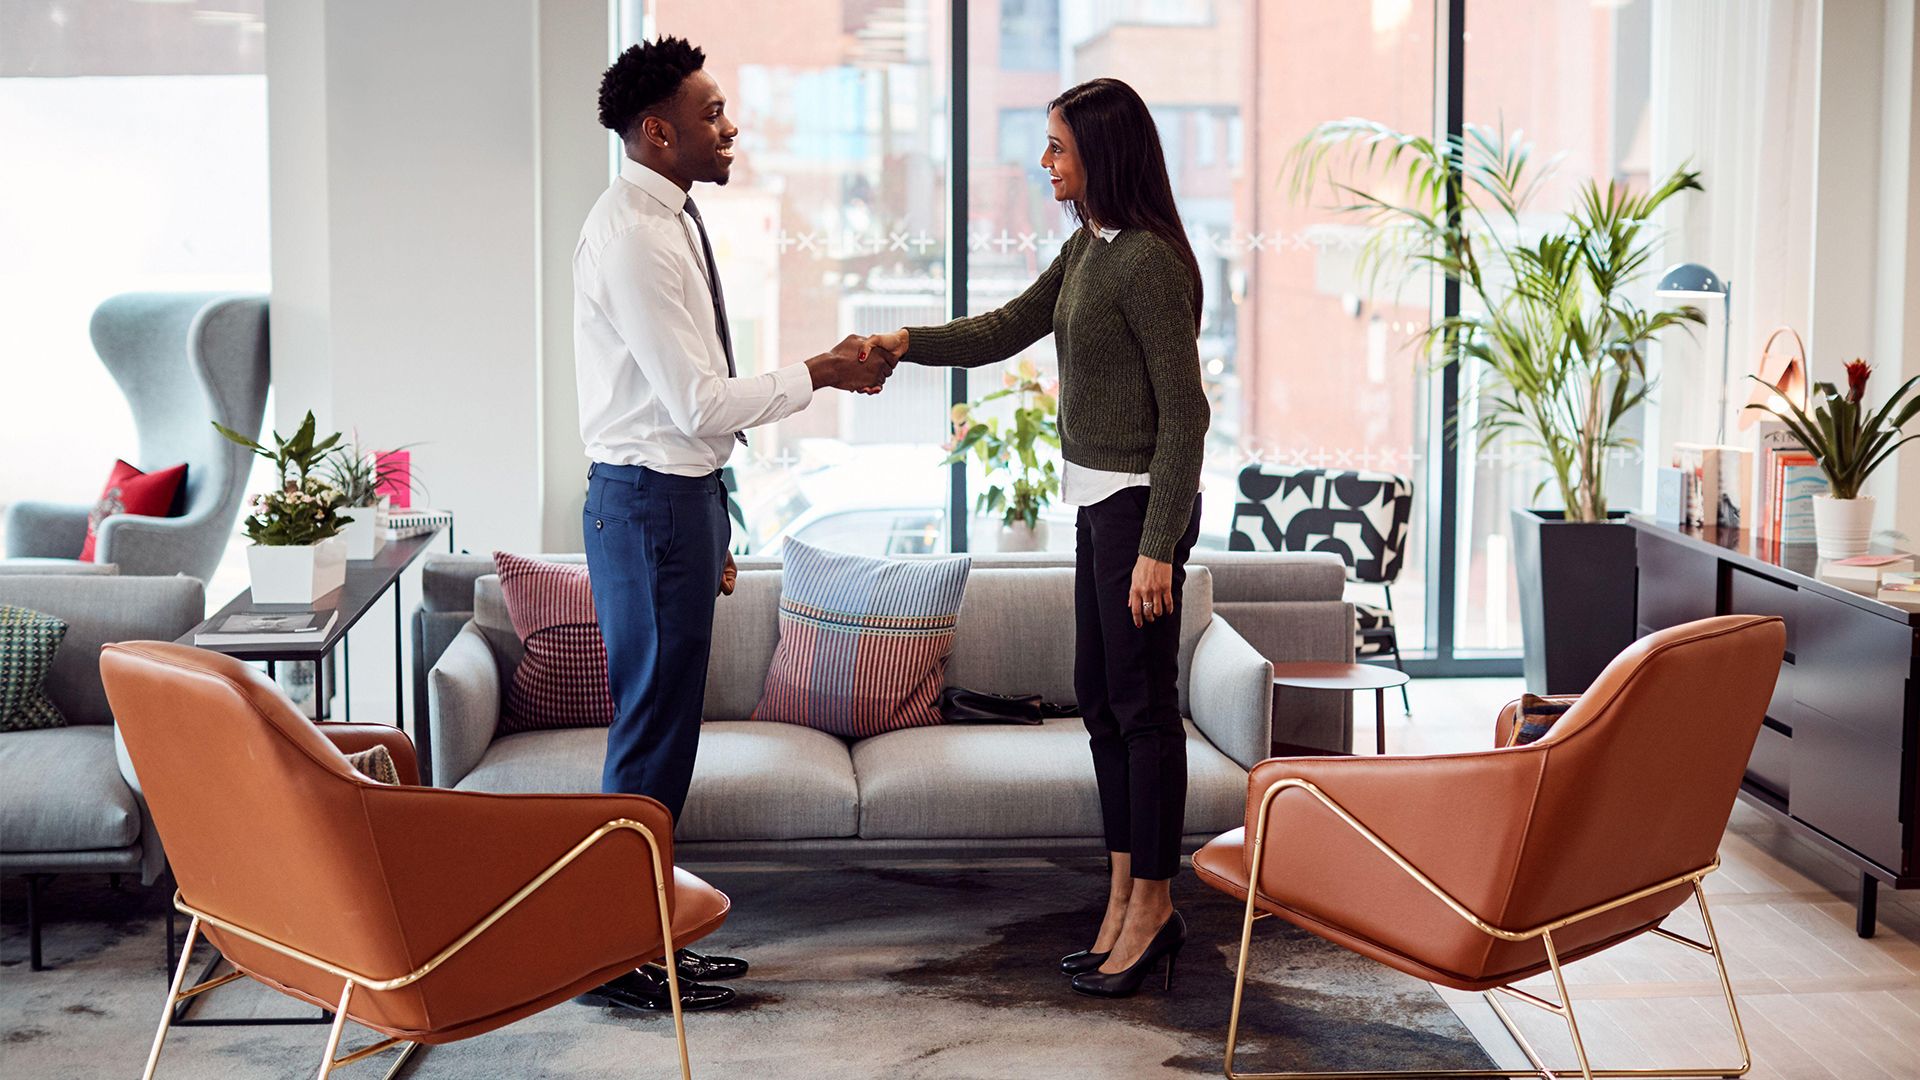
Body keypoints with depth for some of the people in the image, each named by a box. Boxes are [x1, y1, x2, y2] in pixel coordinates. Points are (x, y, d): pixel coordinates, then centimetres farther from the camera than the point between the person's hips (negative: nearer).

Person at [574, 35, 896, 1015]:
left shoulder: (666, 221, 14)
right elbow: (701, 401, -21)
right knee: (653, 732, -3)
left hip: (681, 495, 10)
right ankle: (614, 958, 7)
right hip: (650, 502, -10)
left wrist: (711, 527, 20)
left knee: (664, 730, 15)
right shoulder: (632, 235, -17)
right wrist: (820, 373, -11)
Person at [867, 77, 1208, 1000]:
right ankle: (1125, 897, 21)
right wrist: (905, 342, 0)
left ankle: (1154, 905, 10)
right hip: (1098, 501, 10)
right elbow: (1007, 330, 16)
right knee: (1100, 697, 12)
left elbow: (1184, 412, -19)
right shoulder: (1087, 248, 11)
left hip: (1140, 505, -10)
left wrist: (1157, 548, -20)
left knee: (1141, 700, -2)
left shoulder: (1149, 262, -18)